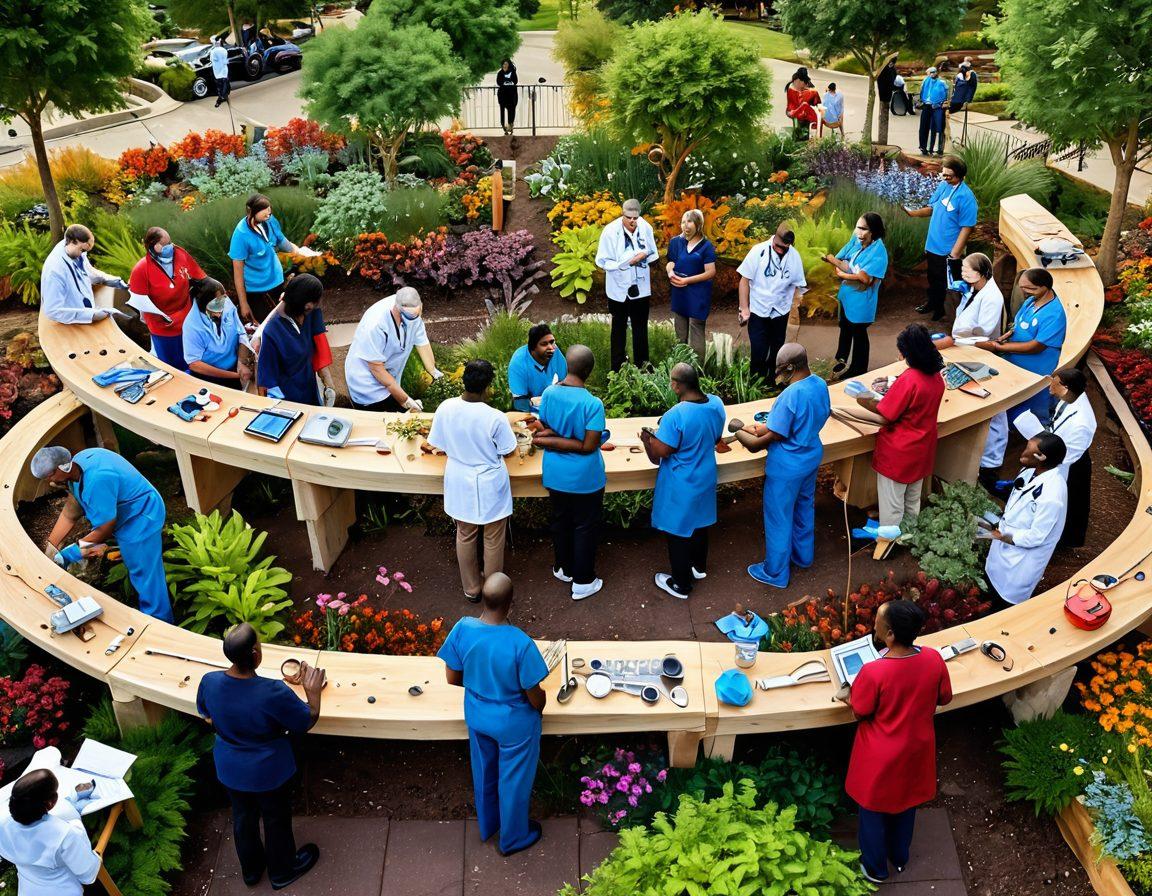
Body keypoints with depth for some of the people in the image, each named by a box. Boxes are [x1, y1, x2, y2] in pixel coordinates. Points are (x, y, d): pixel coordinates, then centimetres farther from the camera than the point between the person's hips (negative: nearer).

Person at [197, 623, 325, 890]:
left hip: (230, 770, 4)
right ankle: (282, 871, 47)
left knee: (243, 818, 29)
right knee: (277, 820, 23)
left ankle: (251, 869, 53)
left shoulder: (209, 682, -23)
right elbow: (307, 722, -19)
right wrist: (313, 692, -7)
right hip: (269, 773, -4)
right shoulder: (274, 692, -37)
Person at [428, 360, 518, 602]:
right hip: (490, 487, -4)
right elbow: (509, 452, -11)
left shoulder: (445, 408, -15)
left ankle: (471, 589, 37)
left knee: (465, 536, 22)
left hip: (460, 484, 4)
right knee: (493, 540, 17)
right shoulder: (495, 418, -26)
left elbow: (437, 445, -2)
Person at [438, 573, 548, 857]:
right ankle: (513, 839, 47)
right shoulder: (520, 644, -35)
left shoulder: (462, 629, -23)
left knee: (484, 772, 31)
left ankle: (487, 825, 56)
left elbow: (452, 678, -8)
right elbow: (535, 696, -22)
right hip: (514, 723, -4)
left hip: (476, 715, 4)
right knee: (514, 780, 23)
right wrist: (540, 707, 2)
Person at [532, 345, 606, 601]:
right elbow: (589, 446, -21)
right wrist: (560, 441, -16)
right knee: (584, 527, 12)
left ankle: (564, 568, 42)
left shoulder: (548, 394, -9)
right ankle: (582, 582, 23)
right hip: (584, 477, -5)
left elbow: (543, 431, 1)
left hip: (555, 474, 5)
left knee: (560, 521, 24)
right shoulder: (593, 404, -24)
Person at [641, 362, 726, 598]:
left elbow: (660, 452, -23)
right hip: (705, 478, 7)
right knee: (699, 523, 27)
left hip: (681, 485, -7)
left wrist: (647, 437, -5)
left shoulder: (675, 415, -32)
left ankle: (681, 584, 26)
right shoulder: (716, 404, -9)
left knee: (678, 532, 11)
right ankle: (699, 566, 48)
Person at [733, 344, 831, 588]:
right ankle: (803, 556, 48)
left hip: (787, 467, -8)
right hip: (812, 457, 8)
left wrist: (755, 441, -5)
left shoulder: (790, 395, -32)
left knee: (779, 518, 9)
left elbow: (776, 435, -25)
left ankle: (775, 573, 25)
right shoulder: (820, 384, -6)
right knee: (804, 508, 27)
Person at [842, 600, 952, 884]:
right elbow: (944, 698, -2)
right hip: (915, 749, 4)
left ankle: (876, 868, 41)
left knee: (874, 809, 21)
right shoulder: (934, 659, -21)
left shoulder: (873, 672, -35)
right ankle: (900, 857, 51)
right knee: (905, 803, 29)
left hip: (881, 757, -4)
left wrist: (849, 698, 3)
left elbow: (859, 712, -17)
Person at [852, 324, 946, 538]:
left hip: (899, 452, -8)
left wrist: (866, 401, -5)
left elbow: (886, 414, -20)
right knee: (913, 498, 24)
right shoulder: (936, 377, -4)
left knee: (892, 499, 8)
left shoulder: (908, 380, -27)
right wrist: (893, 391, 10)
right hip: (922, 449, 8)